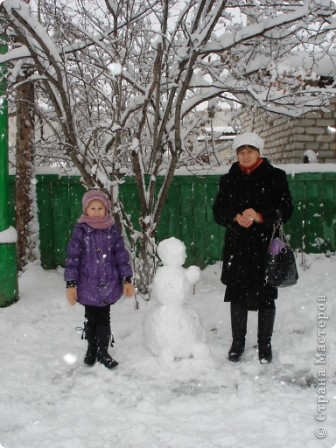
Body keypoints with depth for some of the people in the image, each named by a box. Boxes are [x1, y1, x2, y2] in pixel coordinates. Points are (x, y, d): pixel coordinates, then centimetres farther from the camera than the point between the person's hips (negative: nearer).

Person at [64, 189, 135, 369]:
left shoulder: (112, 230, -1)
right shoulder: (80, 230, -6)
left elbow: (121, 255, 1)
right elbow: (73, 257, -7)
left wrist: (127, 280, -2)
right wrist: (71, 284, -10)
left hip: (108, 284, 1)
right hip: (88, 285, -1)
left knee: (104, 318, 9)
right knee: (91, 319, 14)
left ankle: (103, 351, 24)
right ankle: (91, 349, 32)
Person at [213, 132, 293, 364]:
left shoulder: (275, 176, 0)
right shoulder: (229, 179, 9)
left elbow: (286, 210, -3)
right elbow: (218, 211, 7)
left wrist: (260, 216, -19)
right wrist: (235, 218, -13)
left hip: (266, 247, -2)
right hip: (237, 248, 2)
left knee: (265, 297, 6)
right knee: (237, 295, 9)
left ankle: (265, 344, 22)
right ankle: (238, 342, 25)